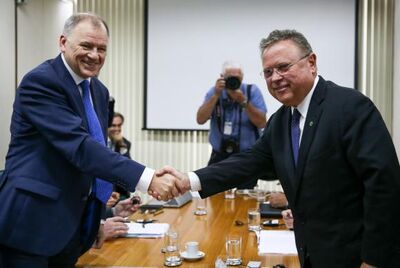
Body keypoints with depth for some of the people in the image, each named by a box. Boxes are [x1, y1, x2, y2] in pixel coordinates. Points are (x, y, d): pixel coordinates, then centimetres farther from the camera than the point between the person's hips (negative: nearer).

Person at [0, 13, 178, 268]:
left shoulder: (99, 91, 10)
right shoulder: (40, 82, -16)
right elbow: (79, 146, -28)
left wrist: (110, 205, 11)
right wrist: (148, 179, -34)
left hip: (75, 223, 8)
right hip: (32, 222, -7)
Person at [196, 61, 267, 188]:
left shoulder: (252, 91, -4)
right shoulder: (214, 92, 3)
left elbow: (262, 123, -11)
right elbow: (200, 120, -8)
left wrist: (243, 101, -20)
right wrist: (216, 95, -16)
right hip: (219, 157, 2)